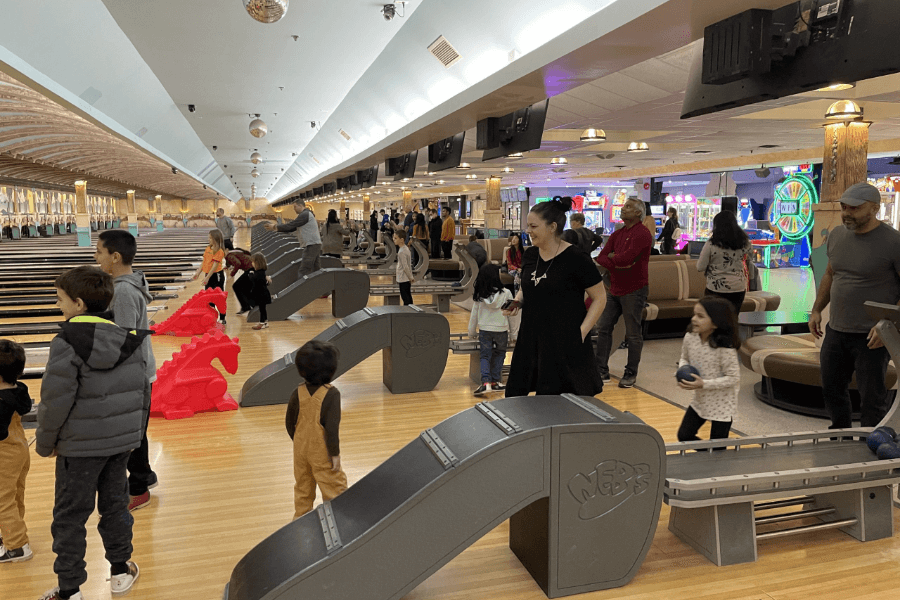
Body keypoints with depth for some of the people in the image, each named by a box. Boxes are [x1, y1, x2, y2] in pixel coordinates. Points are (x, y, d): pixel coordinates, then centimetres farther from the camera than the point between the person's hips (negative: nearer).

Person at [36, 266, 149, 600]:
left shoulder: (67, 343, -17)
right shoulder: (129, 338, 0)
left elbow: (56, 400, -16)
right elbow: (143, 392, 6)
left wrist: (45, 443, 0)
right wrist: (134, 434, 17)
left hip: (79, 446, -5)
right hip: (122, 440, 5)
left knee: (69, 517, 9)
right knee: (115, 506, 19)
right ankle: (121, 571, 31)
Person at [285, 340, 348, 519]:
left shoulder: (298, 392, -7)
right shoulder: (331, 394, -22)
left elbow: (289, 423, 2)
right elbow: (331, 427, -23)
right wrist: (335, 453, -13)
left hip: (301, 449, 6)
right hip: (322, 453, -6)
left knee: (303, 486, 23)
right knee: (334, 488, 9)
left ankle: (301, 518, 37)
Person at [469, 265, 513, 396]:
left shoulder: (479, 295, -4)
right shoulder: (506, 293, -8)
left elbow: (474, 315, 4)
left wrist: (471, 333, 17)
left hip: (484, 330, 1)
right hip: (501, 330, -1)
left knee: (485, 356, 7)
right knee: (499, 355, 15)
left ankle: (486, 382, -11)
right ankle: (495, 381, 16)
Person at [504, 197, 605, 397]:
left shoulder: (576, 259, -12)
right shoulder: (530, 255, 6)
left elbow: (599, 298, -6)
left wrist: (582, 332, -13)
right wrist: (517, 303, 0)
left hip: (565, 345, -6)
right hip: (531, 341, 6)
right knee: (515, 395, 8)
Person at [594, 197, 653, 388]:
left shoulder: (642, 234, -11)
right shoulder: (617, 234, 14)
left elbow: (627, 257, -23)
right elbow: (601, 257, 4)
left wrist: (611, 258, -5)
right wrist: (616, 264, -15)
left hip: (634, 290, -8)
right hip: (614, 289, 8)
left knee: (633, 334, 2)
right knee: (604, 328, 8)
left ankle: (631, 373, 14)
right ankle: (602, 371, 16)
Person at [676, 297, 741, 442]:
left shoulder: (725, 348, -26)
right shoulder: (690, 338, -9)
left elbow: (733, 378, -20)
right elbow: (684, 359, 10)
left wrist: (704, 384, -26)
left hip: (722, 406, -5)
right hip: (700, 402, 6)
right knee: (684, 436, 9)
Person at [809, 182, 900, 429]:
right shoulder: (837, 235, 7)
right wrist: (816, 310, 15)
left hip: (871, 337, -7)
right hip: (836, 330, 7)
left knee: (872, 400, 2)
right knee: (832, 390, 17)